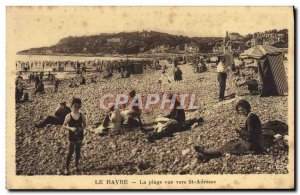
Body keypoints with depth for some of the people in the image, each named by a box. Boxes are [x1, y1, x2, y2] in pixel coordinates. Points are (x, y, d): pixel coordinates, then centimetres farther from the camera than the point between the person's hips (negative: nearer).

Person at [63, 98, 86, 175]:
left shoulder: (82, 116, -4)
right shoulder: (69, 116, -11)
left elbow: (84, 125, 6)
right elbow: (64, 126, -6)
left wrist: (81, 128, -15)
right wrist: (70, 128, -22)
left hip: (80, 136, 3)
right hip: (72, 136, -3)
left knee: (78, 151, 13)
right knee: (70, 152, -1)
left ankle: (76, 165, 30)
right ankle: (67, 168, 7)